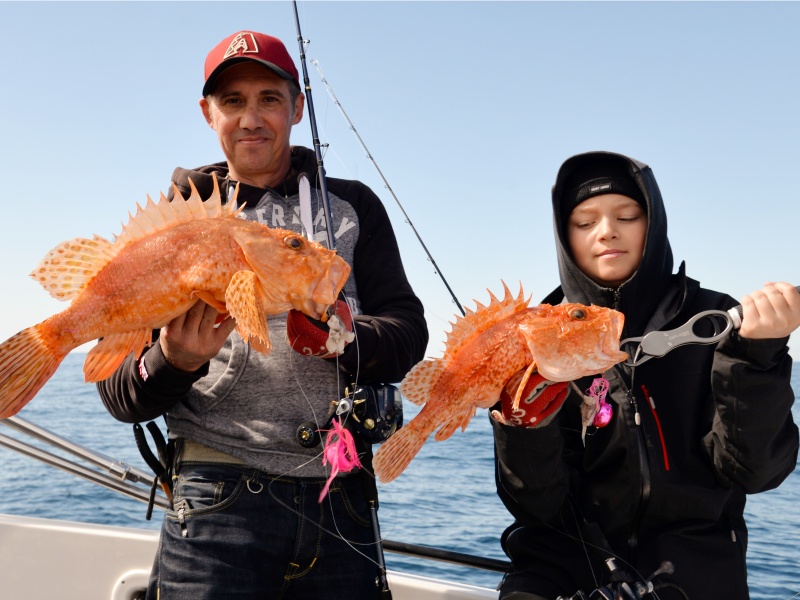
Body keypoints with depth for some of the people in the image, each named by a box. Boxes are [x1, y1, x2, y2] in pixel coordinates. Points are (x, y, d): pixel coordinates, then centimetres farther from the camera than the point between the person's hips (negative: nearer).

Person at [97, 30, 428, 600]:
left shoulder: (352, 206, 11)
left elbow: (407, 331, 1)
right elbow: (118, 390, 3)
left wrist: (345, 339, -21)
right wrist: (173, 363, -20)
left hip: (342, 500, 2)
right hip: (219, 497, -1)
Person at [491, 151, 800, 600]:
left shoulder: (714, 321, 1)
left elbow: (752, 470, -5)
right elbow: (539, 506, -3)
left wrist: (756, 357, -18)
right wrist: (524, 425, -21)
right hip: (568, 559, 0)